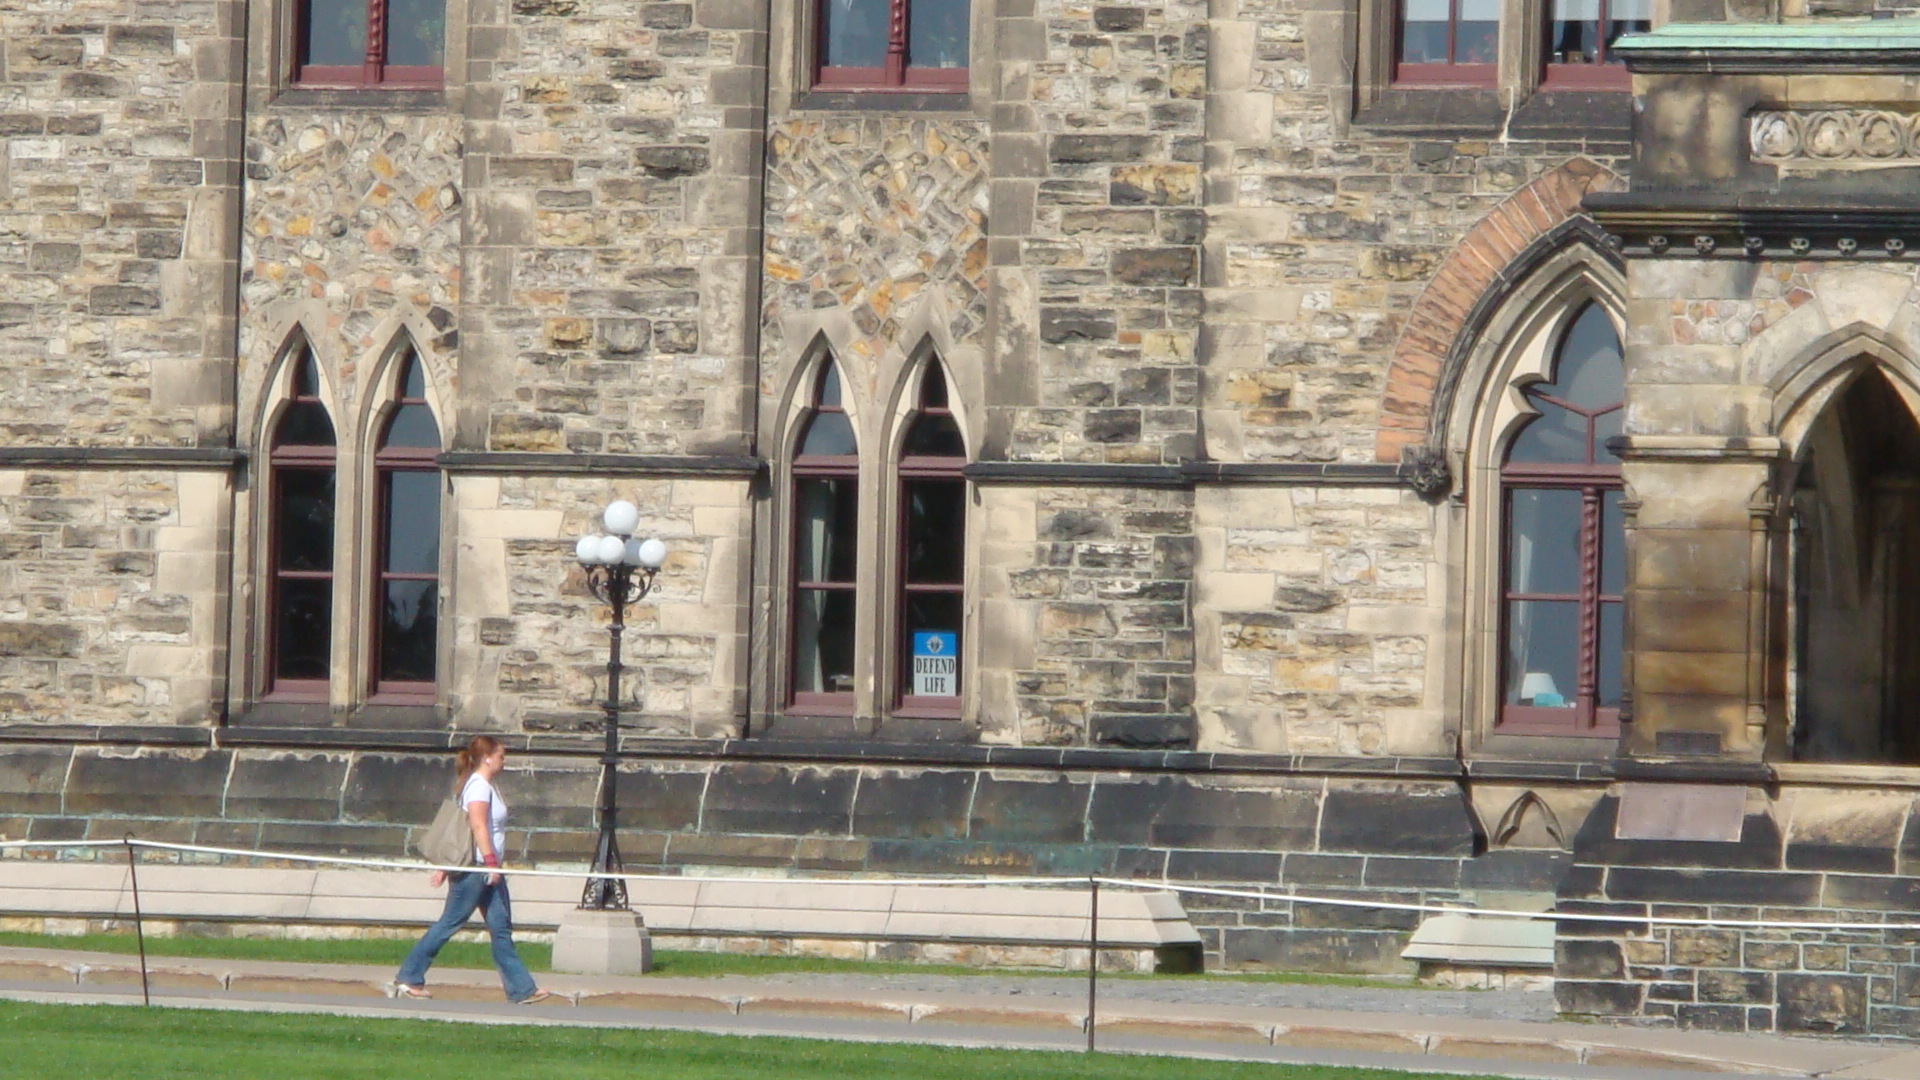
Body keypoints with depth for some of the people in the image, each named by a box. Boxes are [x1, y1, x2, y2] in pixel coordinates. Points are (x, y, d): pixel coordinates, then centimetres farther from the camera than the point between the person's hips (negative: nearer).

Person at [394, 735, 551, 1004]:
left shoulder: (485, 786, 17)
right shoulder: (479, 786, -12)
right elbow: (478, 826, -22)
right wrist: (492, 863, -27)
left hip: (486, 870, 10)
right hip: (474, 868, -10)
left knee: (501, 927, 5)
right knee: (450, 923, -4)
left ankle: (521, 989, 3)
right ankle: (408, 978, 3)